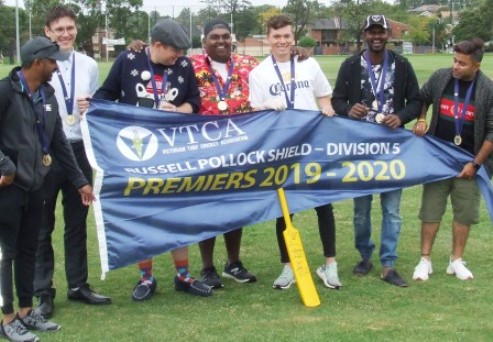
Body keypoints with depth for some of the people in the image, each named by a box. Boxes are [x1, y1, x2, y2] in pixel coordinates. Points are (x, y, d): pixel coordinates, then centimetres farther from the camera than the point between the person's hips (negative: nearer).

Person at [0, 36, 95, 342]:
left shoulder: (47, 95, 11)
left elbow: (59, 143, 15)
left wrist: (80, 180, 15)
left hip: (34, 186, 7)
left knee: (29, 251, 14)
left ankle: (26, 311, 25)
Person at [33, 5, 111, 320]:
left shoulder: (89, 66, 3)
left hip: (79, 150, 4)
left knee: (77, 222, 15)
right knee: (42, 225, 7)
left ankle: (78, 285, 28)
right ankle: (44, 293, 17)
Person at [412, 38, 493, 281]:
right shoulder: (440, 78, -5)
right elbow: (422, 99, 15)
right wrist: (421, 119, -3)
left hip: (468, 162, -1)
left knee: (464, 212, 6)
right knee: (431, 209, 4)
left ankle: (456, 261, 19)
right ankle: (425, 260, 13)